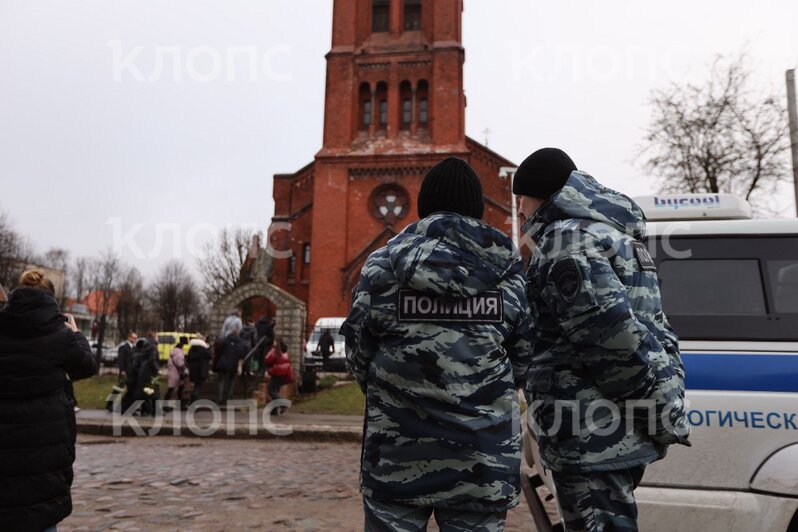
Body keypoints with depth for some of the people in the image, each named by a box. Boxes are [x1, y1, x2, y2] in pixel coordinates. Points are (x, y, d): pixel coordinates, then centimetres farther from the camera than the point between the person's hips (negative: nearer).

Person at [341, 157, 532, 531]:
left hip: (399, 446, -1)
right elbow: (525, 352, 2)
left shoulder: (385, 262, -3)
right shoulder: (508, 267, 2)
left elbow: (357, 349, -1)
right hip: (483, 449, 1)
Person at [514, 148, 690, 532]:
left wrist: (663, 415, -16)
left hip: (594, 429, -10)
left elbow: (613, 332, -23)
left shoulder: (566, 240, -13)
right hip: (621, 427, 10)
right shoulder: (607, 231, 19)